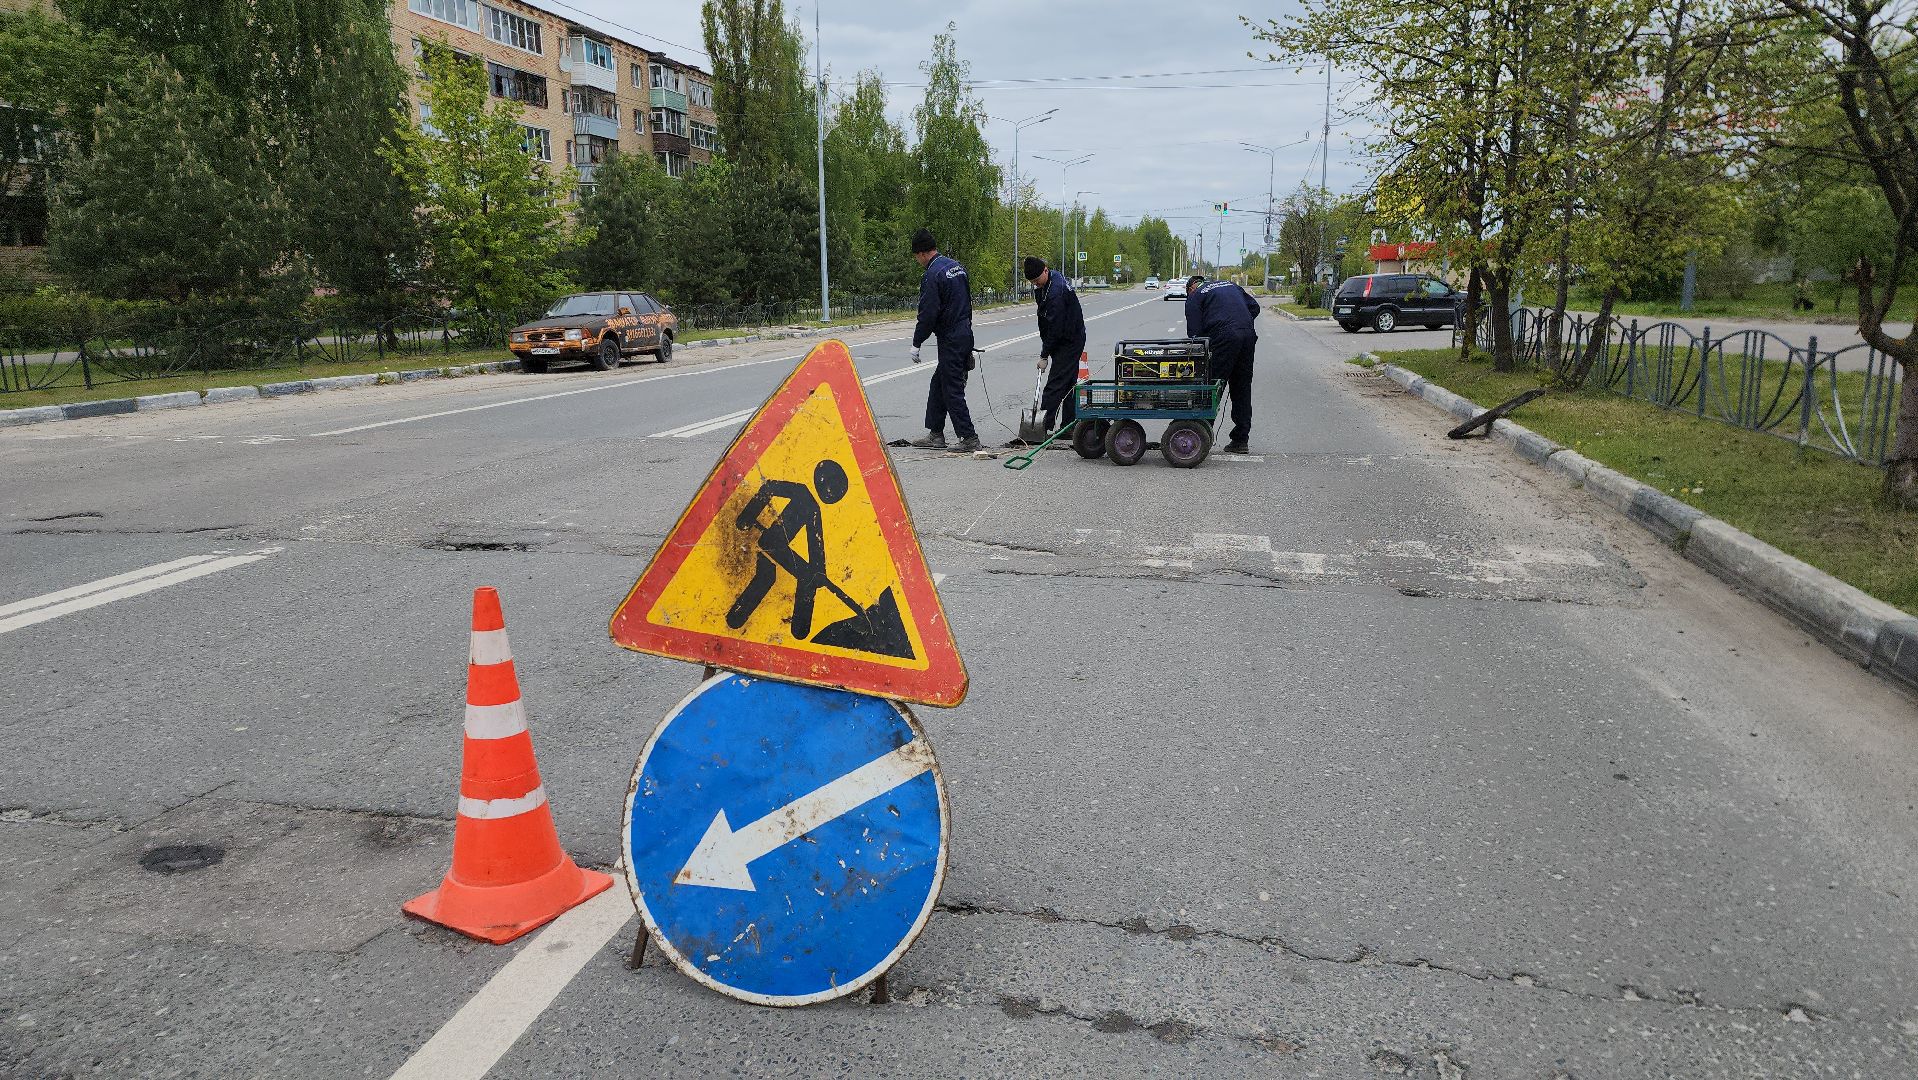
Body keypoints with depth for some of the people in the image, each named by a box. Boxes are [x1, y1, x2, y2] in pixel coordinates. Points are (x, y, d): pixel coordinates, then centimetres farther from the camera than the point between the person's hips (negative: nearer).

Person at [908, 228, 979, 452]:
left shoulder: (933, 275, -16)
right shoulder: (956, 266, 12)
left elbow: (928, 314, -18)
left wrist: (916, 344, -9)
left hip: (950, 339, -9)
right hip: (965, 334, 9)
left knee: (953, 391, -4)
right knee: (938, 385, 16)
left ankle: (969, 439, -2)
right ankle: (935, 435, 21)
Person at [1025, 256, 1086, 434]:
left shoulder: (1056, 292, -25)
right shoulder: (1046, 284, 6)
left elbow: (1055, 327, -24)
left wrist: (1044, 355, -18)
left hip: (1069, 342, -10)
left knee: (1055, 384, -11)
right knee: (1068, 384, 12)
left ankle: (1044, 426, -12)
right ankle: (1070, 425, 16)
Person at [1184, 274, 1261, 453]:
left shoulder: (1194, 296, 12)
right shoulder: (1230, 285, 30)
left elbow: (1194, 332, 3)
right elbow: (1254, 307, 22)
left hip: (1224, 338, -6)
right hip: (1248, 335, 6)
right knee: (1242, 389, 11)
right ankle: (1241, 440, 13)